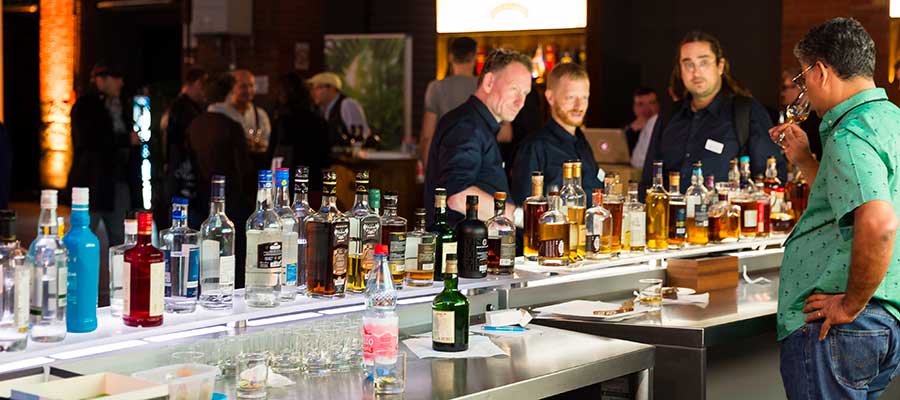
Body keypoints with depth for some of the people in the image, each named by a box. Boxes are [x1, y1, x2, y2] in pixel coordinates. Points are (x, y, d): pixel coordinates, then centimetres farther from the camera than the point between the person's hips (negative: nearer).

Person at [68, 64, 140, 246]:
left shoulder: (122, 108, 18)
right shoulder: (85, 106, -4)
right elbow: (87, 140, -19)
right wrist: (127, 139, -13)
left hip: (120, 181, 7)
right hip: (93, 182, -7)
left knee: (120, 238, 7)